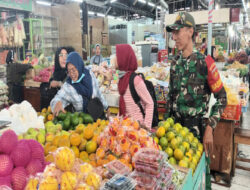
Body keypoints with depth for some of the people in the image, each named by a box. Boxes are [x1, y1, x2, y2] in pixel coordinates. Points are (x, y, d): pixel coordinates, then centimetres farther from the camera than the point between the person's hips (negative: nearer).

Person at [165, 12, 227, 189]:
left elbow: (222, 98, -10)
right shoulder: (175, 62, 4)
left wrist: (209, 128, -16)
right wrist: (167, 120, 11)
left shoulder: (205, 62, -12)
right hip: (176, 123, 5)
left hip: (197, 126, -5)